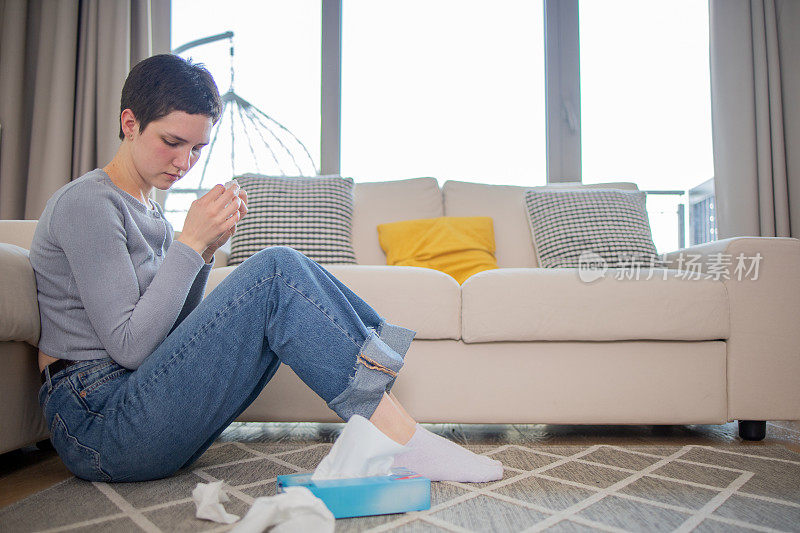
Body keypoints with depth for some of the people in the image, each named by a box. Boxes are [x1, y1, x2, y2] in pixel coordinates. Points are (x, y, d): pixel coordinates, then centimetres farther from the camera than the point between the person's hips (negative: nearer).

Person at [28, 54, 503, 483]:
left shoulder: (146, 209, 17)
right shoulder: (86, 203, -10)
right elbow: (129, 346, -17)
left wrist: (206, 251, -1)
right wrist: (191, 242, -18)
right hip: (98, 422, -8)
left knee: (287, 283, -4)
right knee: (276, 270, -23)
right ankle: (400, 440, -22)